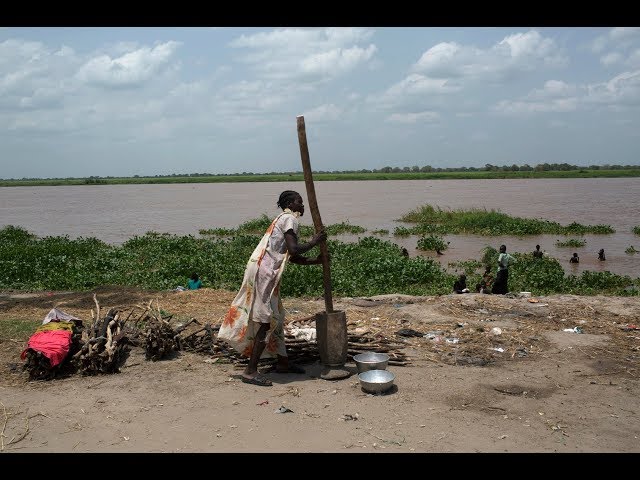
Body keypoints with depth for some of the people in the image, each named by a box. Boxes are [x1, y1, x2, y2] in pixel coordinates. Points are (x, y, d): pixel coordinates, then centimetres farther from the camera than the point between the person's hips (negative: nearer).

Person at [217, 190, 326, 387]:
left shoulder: (284, 219, 21)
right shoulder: (289, 219, -8)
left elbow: (292, 257, 22)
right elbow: (294, 249, -20)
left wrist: (315, 261, 15)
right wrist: (314, 242, -6)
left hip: (266, 271, 10)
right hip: (264, 271, -10)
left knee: (276, 317, 17)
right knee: (267, 321, -7)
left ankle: (283, 362, 28)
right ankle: (250, 371, -4)